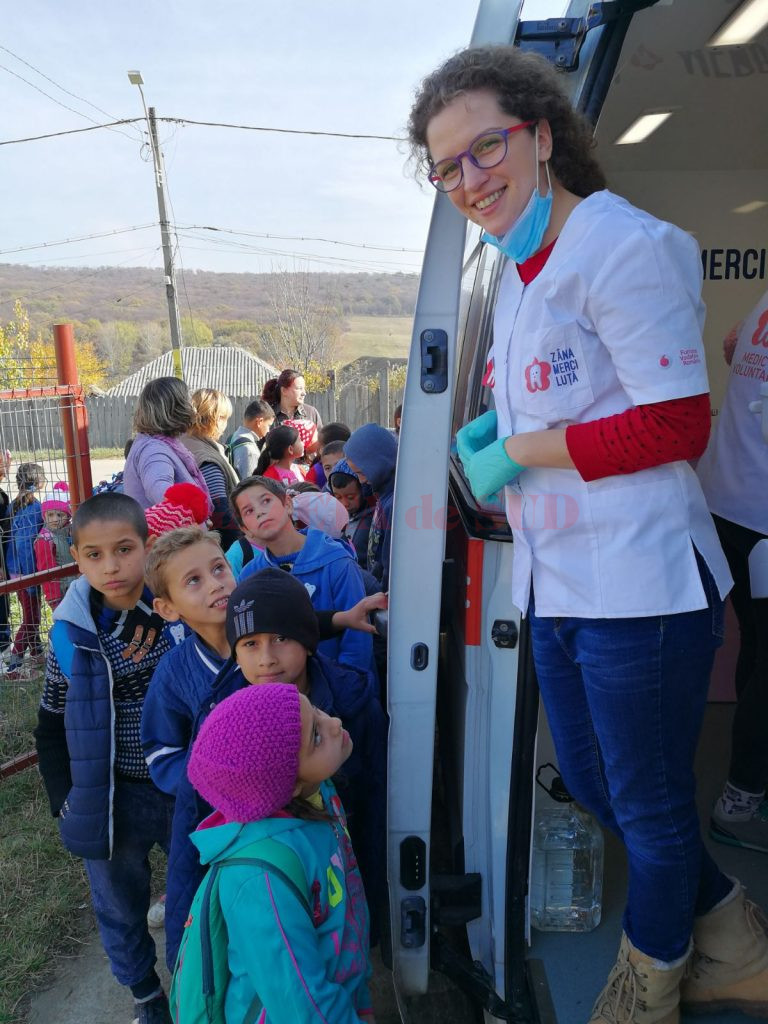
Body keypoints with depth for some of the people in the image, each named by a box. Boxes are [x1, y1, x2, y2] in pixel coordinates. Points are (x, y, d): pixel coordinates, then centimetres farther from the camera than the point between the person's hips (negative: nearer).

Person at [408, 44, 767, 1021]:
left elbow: (675, 424, -20)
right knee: (592, 786, 22)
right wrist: (493, 429, 5)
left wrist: (515, 452, -15)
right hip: (557, 584, 10)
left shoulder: (623, 244, -13)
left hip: (637, 583, -9)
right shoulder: (517, 274, 15)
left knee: (651, 809, 13)